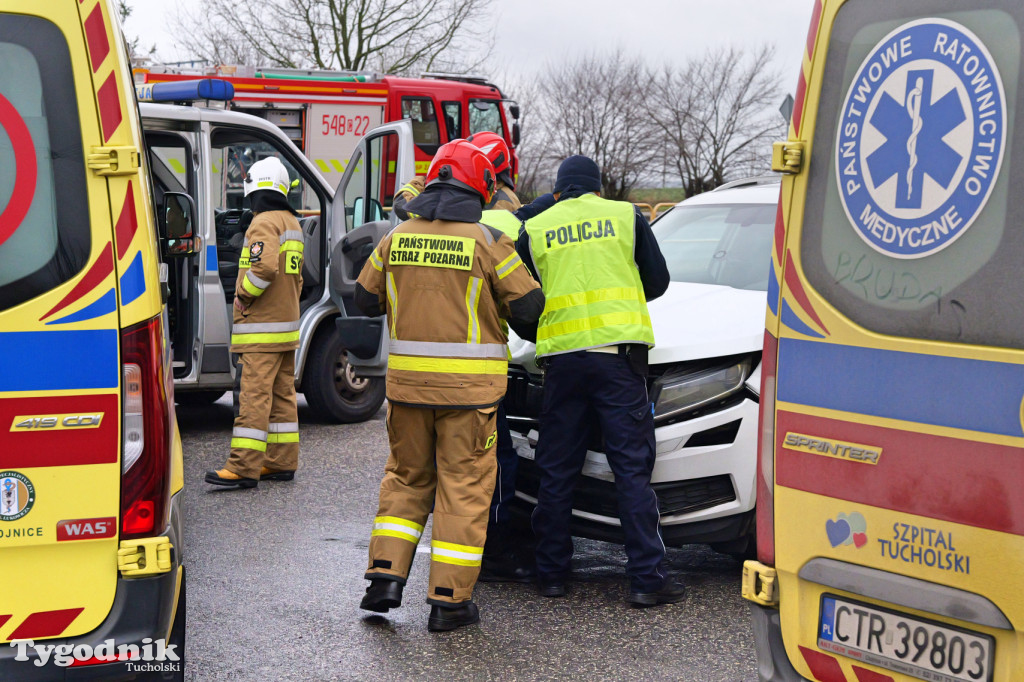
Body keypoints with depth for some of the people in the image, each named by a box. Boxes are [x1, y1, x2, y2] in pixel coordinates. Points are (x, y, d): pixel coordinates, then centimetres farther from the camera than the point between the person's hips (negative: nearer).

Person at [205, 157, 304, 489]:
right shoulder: (292, 223, 18)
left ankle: (244, 467, -13)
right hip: (287, 325, 10)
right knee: (281, 396, 12)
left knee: (253, 396, -11)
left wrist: (244, 294, -14)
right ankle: (282, 462, 17)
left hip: (261, 329, -10)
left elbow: (265, 266, -28)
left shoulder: (264, 223, -13)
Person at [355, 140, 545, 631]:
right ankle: (449, 600, 5)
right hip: (469, 387, -4)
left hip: (406, 381, 4)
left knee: (406, 477, 19)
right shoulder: (488, 242, -8)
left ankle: (385, 574, 10)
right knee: (464, 489, 3)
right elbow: (528, 306, -5)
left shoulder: (397, 239, 4)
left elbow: (366, 299, 14)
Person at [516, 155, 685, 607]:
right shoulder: (625, 216, 9)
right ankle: (647, 578, -3)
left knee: (557, 471, 10)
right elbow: (658, 280, 14)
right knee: (632, 467, -1)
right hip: (618, 351, -1)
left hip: (561, 356, 1)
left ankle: (551, 573, 15)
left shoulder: (534, 230, 10)